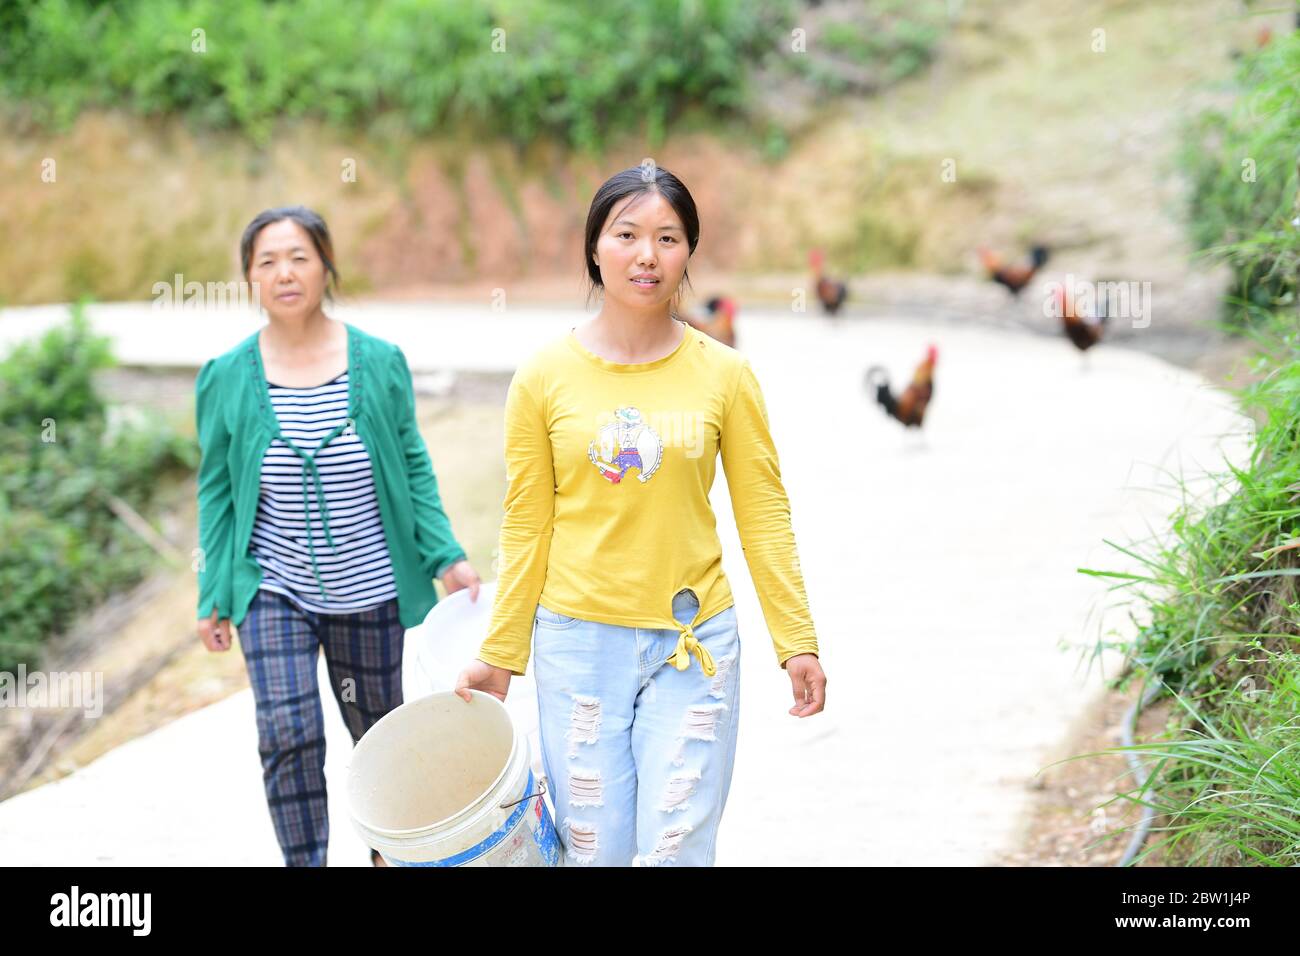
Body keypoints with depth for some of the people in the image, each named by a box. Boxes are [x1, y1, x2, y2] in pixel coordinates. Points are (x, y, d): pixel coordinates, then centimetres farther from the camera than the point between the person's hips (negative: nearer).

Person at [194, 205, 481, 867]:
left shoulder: (379, 364, -4)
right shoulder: (225, 379, -3)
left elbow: (413, 469, 3)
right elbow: (217, 491, 3)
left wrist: (447, 557, -5)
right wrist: (214, 597, 2)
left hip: (369, 589, 1)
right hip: (273, 590, -1)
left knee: (377, 728, 15)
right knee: (289, 734, -14)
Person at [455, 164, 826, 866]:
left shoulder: (723, 374, -2)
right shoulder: (544, 377, -1)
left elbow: (762, 513, 3)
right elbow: (526, 527, 3)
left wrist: (796, 641, 0)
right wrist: (499, 654, 4)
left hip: (693, 646, 0)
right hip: (577, 642, 0)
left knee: (675, 851, 0)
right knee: (593, 852, 4)